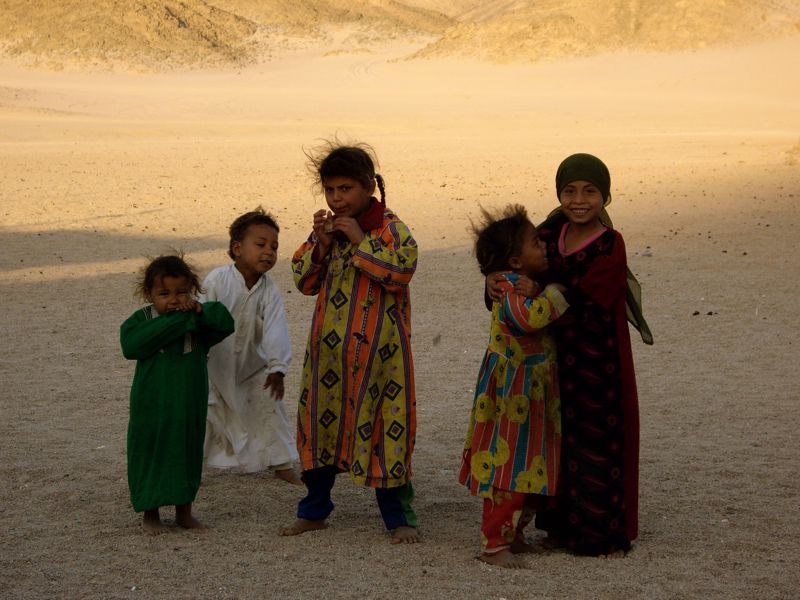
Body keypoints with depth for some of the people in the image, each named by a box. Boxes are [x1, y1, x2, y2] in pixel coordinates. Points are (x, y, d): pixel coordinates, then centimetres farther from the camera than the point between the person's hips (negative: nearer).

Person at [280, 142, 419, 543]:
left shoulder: (390, 228, -7)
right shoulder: (325, 229, 9)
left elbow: (401, 271, -23)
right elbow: (305, 282, 6)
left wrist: (360, 240, -21)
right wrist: (322, 246, -10)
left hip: (376, 351, -5)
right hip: (328, 348, 6)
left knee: (383, 424, -3)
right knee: (321, 421, 11)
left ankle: (399, 517, 9)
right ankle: (314, 511, 26)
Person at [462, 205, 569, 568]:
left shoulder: (530, 286, 14)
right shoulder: (509, 287, -17)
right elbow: (529, 316, -34)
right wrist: (556, 294, -21)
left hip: (535, 395, 10)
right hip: (512, 395, -10)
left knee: (533, 467, 15)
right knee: (508, 468, -9)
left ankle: (513, 534, 27)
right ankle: (493, 545, -4)